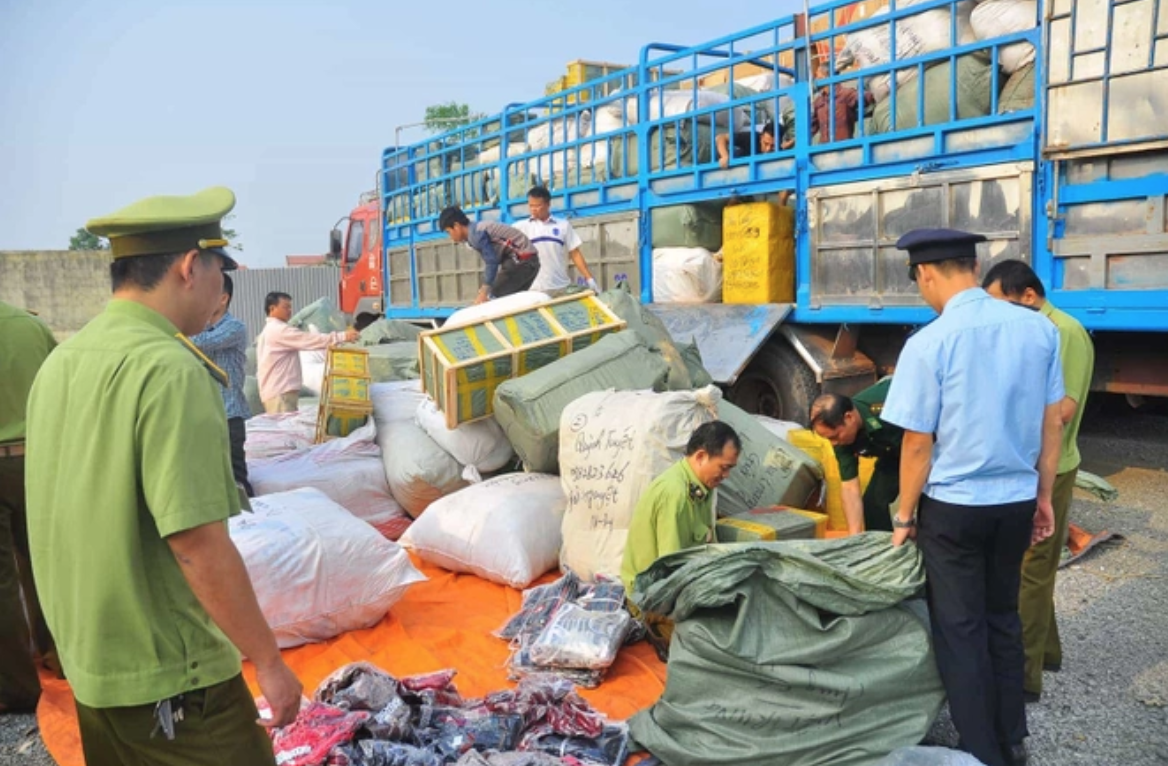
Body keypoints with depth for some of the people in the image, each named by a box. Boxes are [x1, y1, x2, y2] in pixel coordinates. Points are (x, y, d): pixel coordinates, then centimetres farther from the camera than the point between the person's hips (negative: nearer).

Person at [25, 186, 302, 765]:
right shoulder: (171, 369, -22)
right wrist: (269, 662, -16)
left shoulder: (60, 361, 4)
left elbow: (71, 516, 12)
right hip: (171, 677, -8)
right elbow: (199, 544, -25)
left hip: (87, 663, 8)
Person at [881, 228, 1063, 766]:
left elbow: (919, 442, -13)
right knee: (1003, 618, 21)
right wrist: (1043, 495, 16)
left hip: (953, 506, -5)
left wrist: (905, 514, -1)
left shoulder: (930, 342, -16)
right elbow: (1053, 423, 5)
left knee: (960, 629, 9)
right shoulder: (1039, 328, -1)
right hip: (1017, 500, 6)